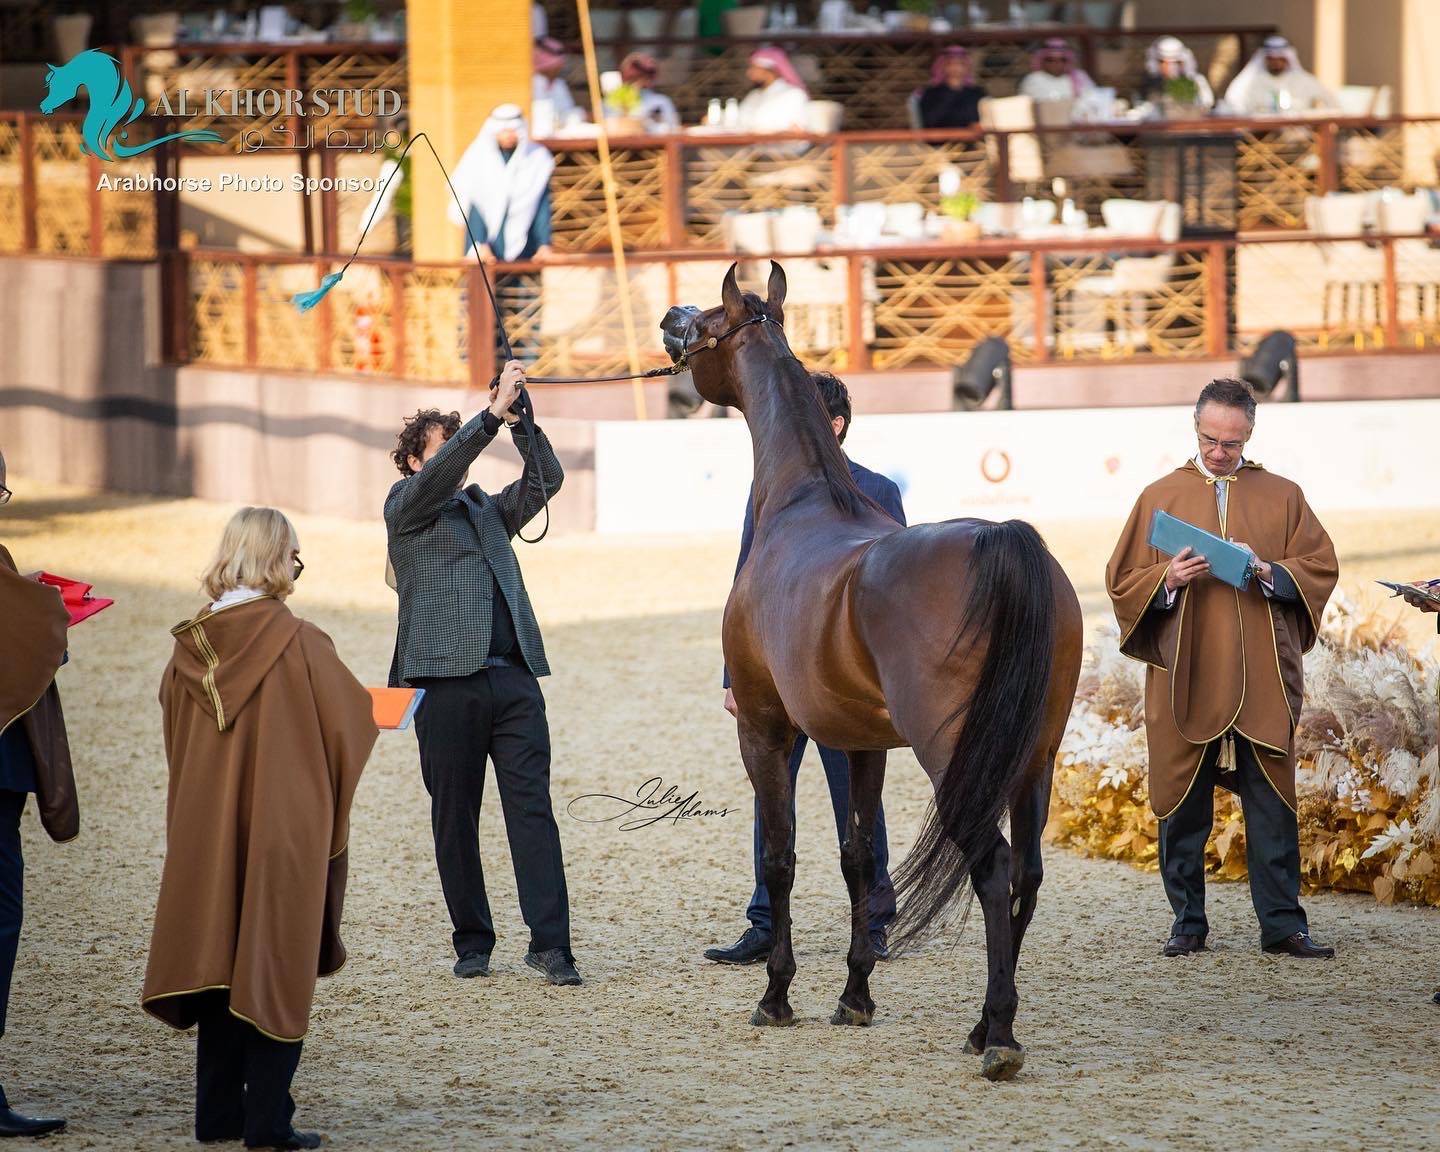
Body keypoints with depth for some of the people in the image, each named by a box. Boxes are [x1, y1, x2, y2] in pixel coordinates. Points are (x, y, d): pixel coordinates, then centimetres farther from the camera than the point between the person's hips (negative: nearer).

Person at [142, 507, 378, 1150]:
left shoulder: (190, 646, 1)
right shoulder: (298, 644, -13)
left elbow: (175, 737, 12)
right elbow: (356, 720, -5)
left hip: (204, 830, 5)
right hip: (285, 828, -5)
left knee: (219, 956, 12)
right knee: (275, 970, 1)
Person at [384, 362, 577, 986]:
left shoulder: (486, 508, 23)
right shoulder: (405, 507, 9)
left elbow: (546, 478, 13)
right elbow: (439, 474, -10)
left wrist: (523, 420, 0)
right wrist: (494, 412, -15)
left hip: (514, 678, 4)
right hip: (447, 680, -4)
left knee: (532, 809, -6)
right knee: (455, 818, 2)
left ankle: (549, 942, -11)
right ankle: (472, 942, 12)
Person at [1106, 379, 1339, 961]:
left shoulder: (1282, 497, 10)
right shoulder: (1160, 497, 9)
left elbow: (1321, 567, 5)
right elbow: (1123, 581, 7)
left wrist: (1268, 572, -12)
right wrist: (1167, 580, -13)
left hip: (1261, 682, 0)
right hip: (1184, 680, 0)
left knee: (1272, 804, -2)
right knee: (1183, 807, 2)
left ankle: (1283, 924, 0)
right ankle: (1187, 923, 10)